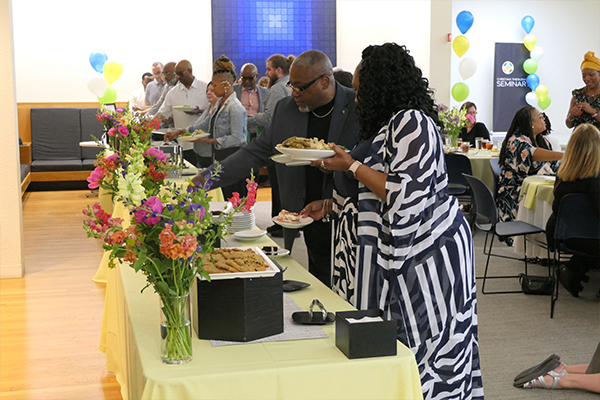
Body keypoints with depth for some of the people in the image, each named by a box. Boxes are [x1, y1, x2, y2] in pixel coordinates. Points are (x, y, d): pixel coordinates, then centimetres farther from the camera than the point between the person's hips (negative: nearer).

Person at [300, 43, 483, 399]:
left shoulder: (413, 122, -14)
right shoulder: (388, 124, 16)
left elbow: (404, 194, -24)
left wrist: (351, 166, -17)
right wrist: (330, 206, 16)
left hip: (423, 255, -10)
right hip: (393, 252, 10)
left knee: (418, 346, -2)